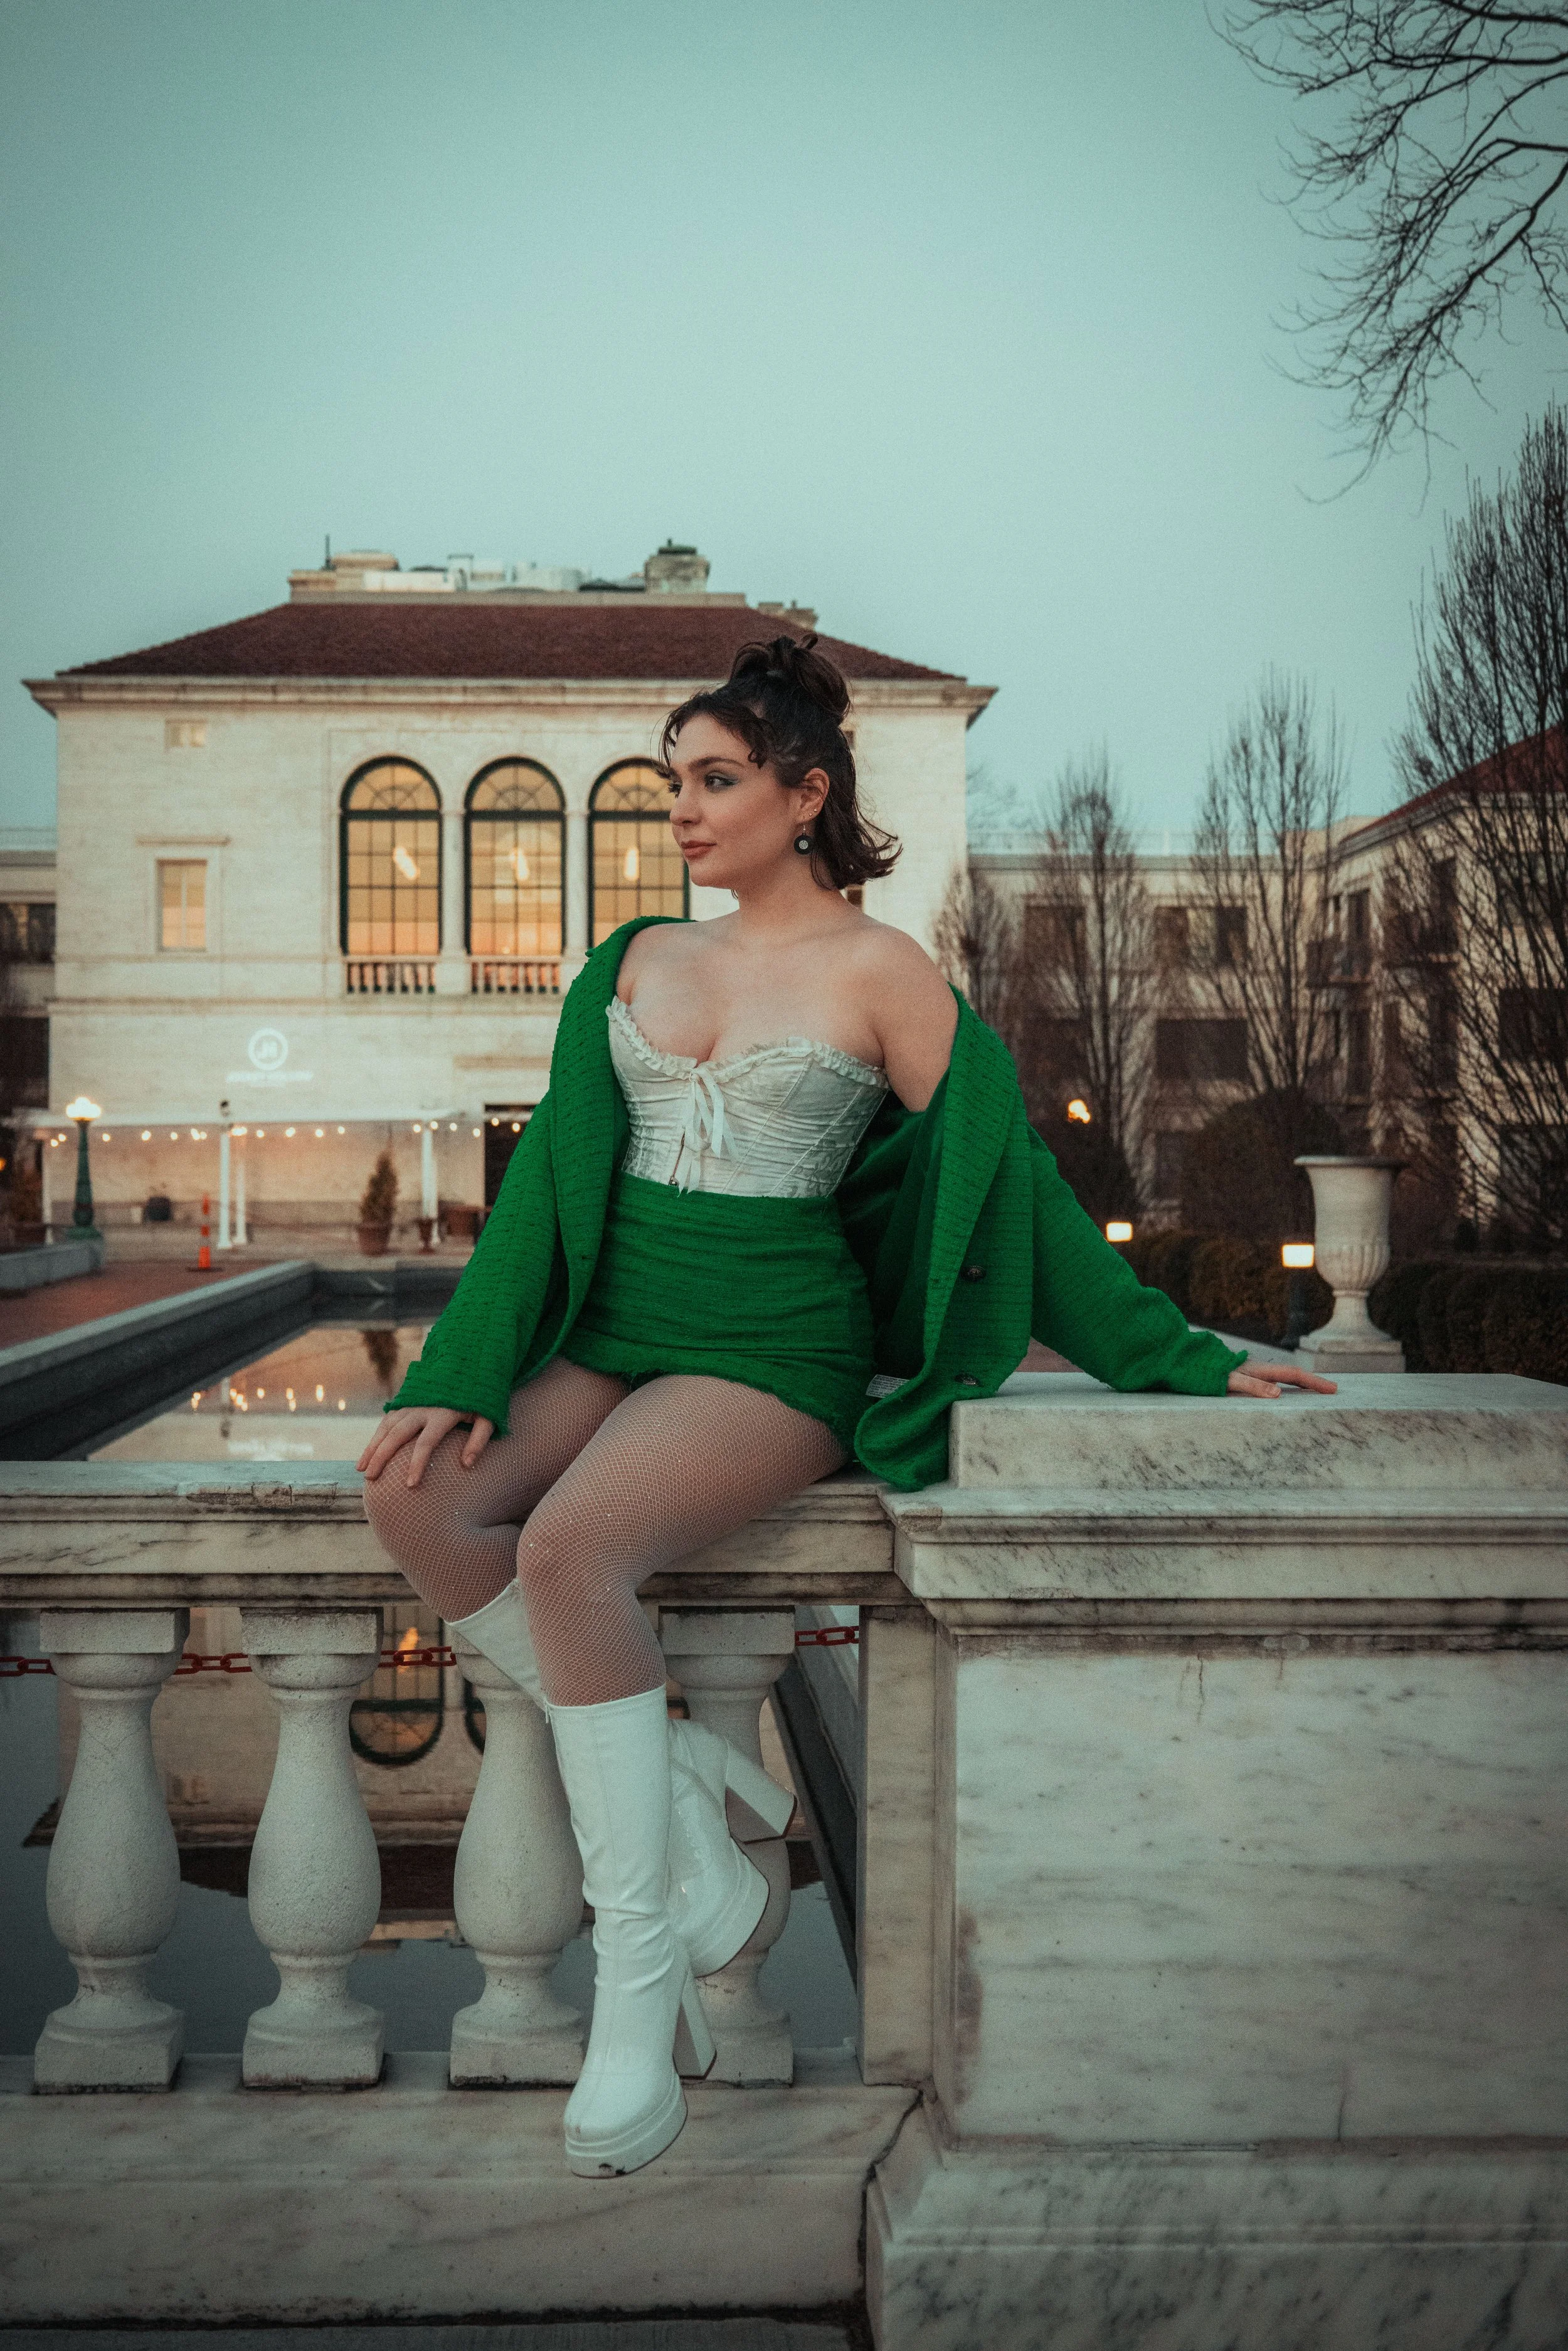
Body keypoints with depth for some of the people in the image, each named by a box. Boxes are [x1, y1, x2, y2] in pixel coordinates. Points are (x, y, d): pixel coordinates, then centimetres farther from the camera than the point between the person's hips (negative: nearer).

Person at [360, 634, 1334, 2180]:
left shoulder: (880, 976, 0)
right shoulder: (638, 961, 15)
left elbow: (1015, 1187, 1)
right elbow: (554, 1171, 9)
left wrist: (1183, 1362, -1)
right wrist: (462, 1376, -2)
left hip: (773, 1356, -5)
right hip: (611, 1337, 6)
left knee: (567, 1545, -31)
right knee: (418, 1500, -22)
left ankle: (640, 1988, -17)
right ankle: (673, 1791, -6)